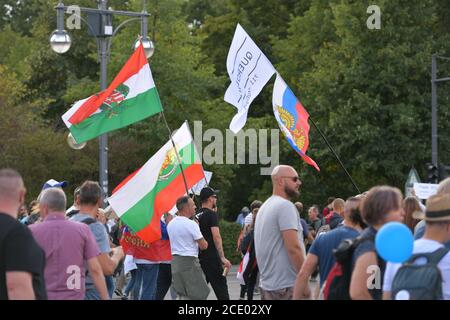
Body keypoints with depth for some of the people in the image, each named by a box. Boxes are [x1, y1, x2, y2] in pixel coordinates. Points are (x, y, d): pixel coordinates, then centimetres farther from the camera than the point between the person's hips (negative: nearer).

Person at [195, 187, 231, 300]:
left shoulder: (197, 216, 12)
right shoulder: (211, 214, -10)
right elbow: (216, 237, -19)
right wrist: (222, 257, -21)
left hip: (199, 257, 7)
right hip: (211, 258, -7)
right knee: (221, 288, -4)